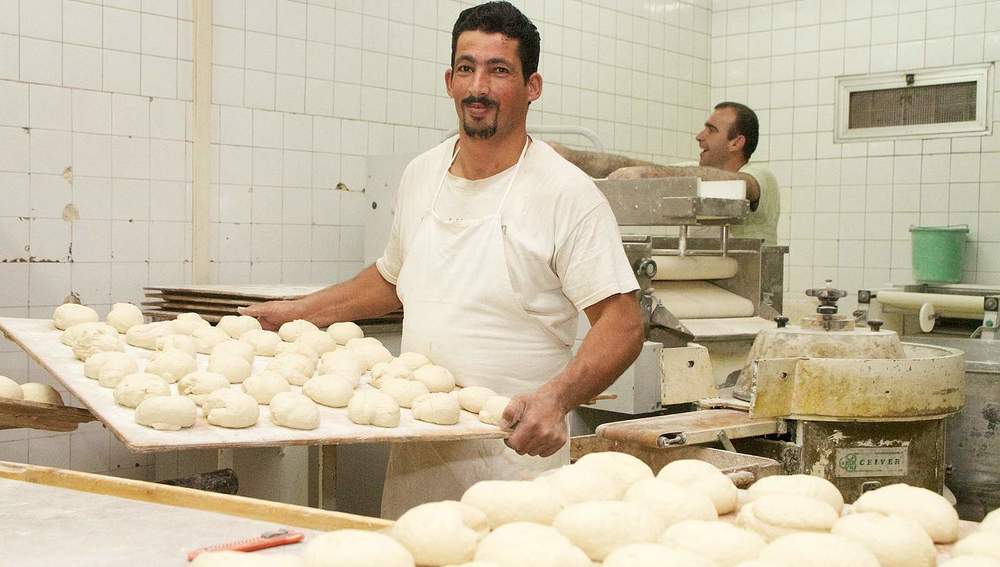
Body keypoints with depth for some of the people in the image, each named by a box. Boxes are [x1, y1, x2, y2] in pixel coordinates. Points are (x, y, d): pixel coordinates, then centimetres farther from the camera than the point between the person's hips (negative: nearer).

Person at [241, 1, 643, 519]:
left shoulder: (567, 194, -11)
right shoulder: (421, 175, 8)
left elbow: (621, 325, -15)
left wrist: (555, 397, -31)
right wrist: (296, 313, 21)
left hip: (512, 456, -5)